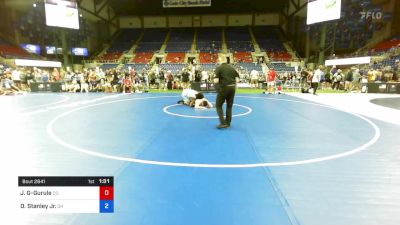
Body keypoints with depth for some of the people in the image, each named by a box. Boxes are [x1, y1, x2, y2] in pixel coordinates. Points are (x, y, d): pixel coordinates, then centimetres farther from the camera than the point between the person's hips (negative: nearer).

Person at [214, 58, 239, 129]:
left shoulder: (219, 68, -5)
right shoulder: (232, 68, 9)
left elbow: (216, 81, -13)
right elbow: (237, 79, 4)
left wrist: (214, 79, 9)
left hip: (223, 88, -5)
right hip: (232, 88, 5)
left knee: (218, 105, 7)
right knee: (229, 106, 16)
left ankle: (223, 123, -3)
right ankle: (228, 123, 21)